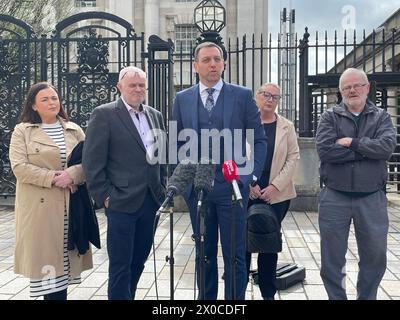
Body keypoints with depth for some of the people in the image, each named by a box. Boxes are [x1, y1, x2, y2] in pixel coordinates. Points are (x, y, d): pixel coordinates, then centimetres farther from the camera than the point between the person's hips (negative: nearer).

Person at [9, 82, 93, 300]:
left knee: (64, 254, 7)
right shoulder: (22, 131, 2)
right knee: (45, 256, 0)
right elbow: (19, 167, -8)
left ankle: (60, 290, 20)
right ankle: (51, 292, 13)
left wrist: (71, 175, -17)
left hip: (70, 206, 3)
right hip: (39, 207, -3)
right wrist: (53, 178, -16)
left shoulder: (74, 130, 11)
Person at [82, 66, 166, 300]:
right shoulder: (104, 114, -5)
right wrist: (104, 196, -11)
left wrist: (164, 190, 9)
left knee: (138, 262, 16)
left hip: (150, 201, 6)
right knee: (120, 265, 2)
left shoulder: (156, 115, 13)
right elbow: (92, 161, -9)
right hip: (122, 202, -6)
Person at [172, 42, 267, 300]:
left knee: (235, 255, 4)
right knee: (204, 254, 13)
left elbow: (259, 140, 2)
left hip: (232, 186, -2)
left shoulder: (243, 95, 2)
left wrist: (250, 175, -7)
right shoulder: (182, 99, 8)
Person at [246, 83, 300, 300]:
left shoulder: (287, 127, 7)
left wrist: (275, 186, -8)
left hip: (276, 194, 1)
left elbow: (293, 158, 2)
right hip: (246, 192, -1)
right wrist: (249, 184, -8)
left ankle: (268, 293, 19)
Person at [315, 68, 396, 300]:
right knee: (332, 257, 7)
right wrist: (367, 150, -9)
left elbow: (387, 146, -12)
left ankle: (366, 297, 31)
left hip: (372, 197, 1)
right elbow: (325, 149, -14)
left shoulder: (381, 117, 8)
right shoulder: (330, 117, 4)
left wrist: (353, 143, -12)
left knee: (375, 256, 11)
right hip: (335, 197, -1)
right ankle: (336, 297, 26)